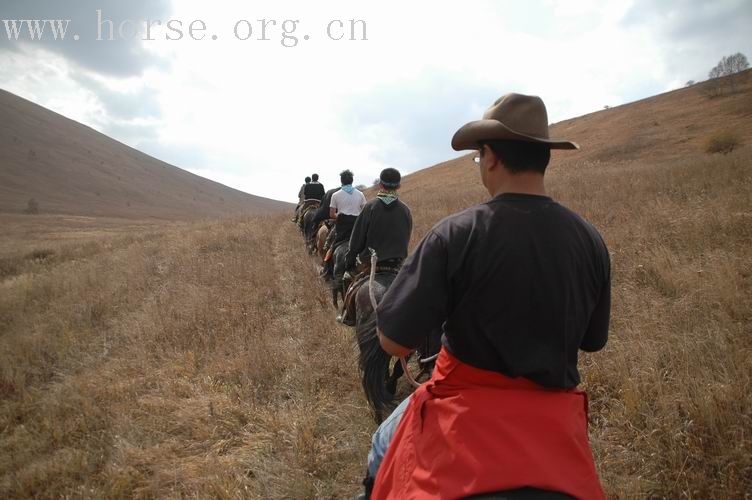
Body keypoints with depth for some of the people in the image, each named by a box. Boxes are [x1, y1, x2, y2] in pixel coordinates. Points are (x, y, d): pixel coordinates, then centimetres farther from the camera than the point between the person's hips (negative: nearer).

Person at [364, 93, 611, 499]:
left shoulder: (456, 234, -21)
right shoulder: (590, 239, -7)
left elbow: (394, 342, -19)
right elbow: (593, 341, 5)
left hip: (465, 418, -3)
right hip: (554, 428, 4)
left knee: (384, 448, 26)